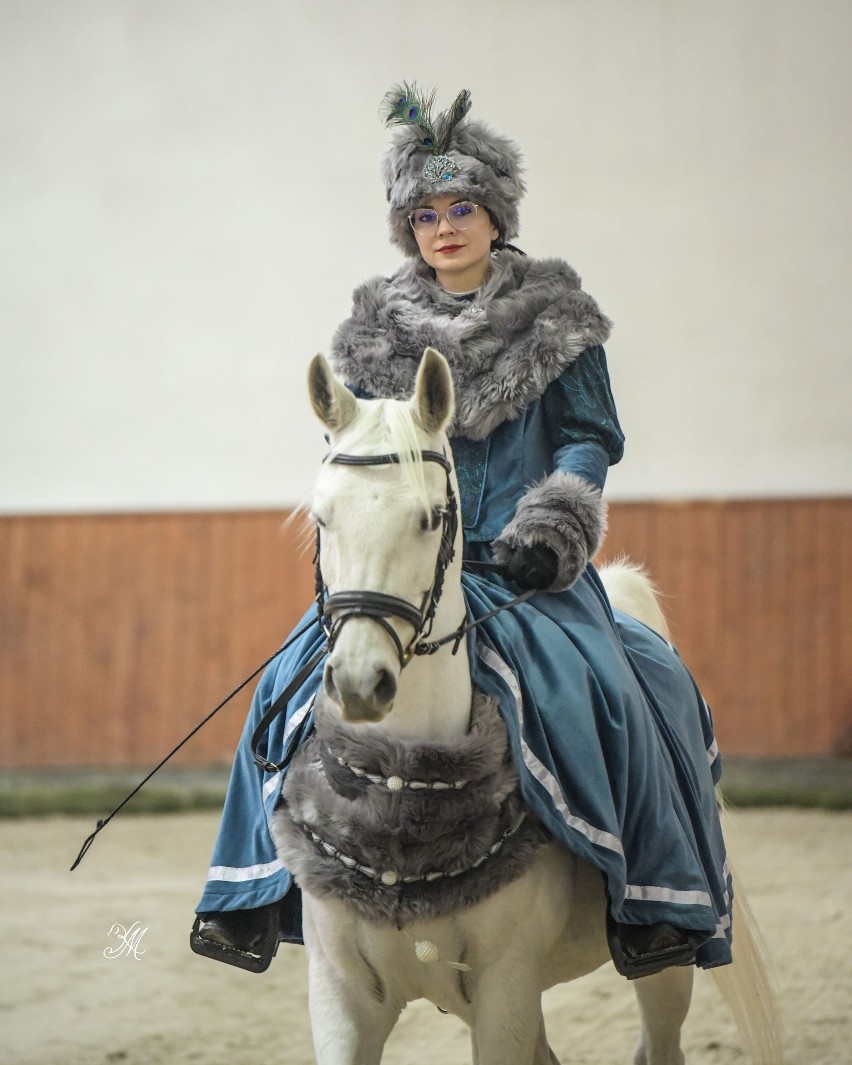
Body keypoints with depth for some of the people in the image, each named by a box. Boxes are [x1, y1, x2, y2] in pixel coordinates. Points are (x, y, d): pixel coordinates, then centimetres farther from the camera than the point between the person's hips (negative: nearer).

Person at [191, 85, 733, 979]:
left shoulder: (556, 319, 5)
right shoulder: (377, 329, 10)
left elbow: (590, 437, 4)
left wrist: (551, 527, -11)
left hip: (526, 562, -2)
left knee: (600, 683, -26)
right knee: (299, 681, -15)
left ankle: (653, 894, -16)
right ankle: (257, 895, -6)